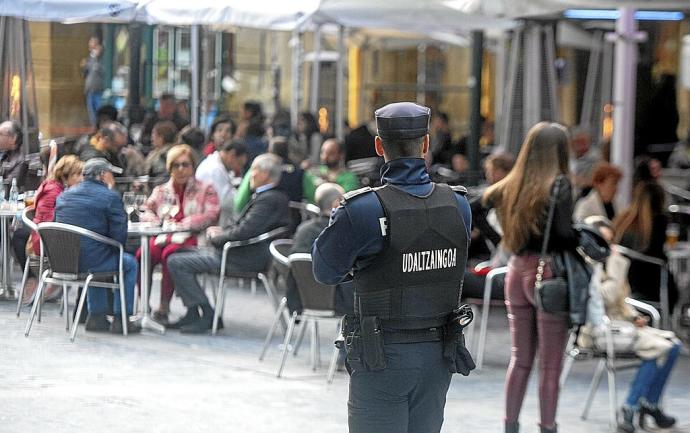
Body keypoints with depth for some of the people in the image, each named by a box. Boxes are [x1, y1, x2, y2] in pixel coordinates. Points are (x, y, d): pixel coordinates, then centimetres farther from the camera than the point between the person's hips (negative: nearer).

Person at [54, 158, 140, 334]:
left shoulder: (63, 195, 13)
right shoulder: (110, 197, -7)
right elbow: (119, 235, -12)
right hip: (91, 260, -7)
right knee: (130, 264, 20)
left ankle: (97, 316, 35)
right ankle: (121, 319, 17)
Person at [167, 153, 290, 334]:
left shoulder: (268, 200, -21)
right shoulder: (274, 196, 12)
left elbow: (243, 232, -27)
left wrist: (216, 237, -10)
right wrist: (222, 231, 5)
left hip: (245, 258, -11)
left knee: (176, 262, -13)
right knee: (184, 255, 20)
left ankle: (207, 316, -9)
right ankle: (193, 315, 15)